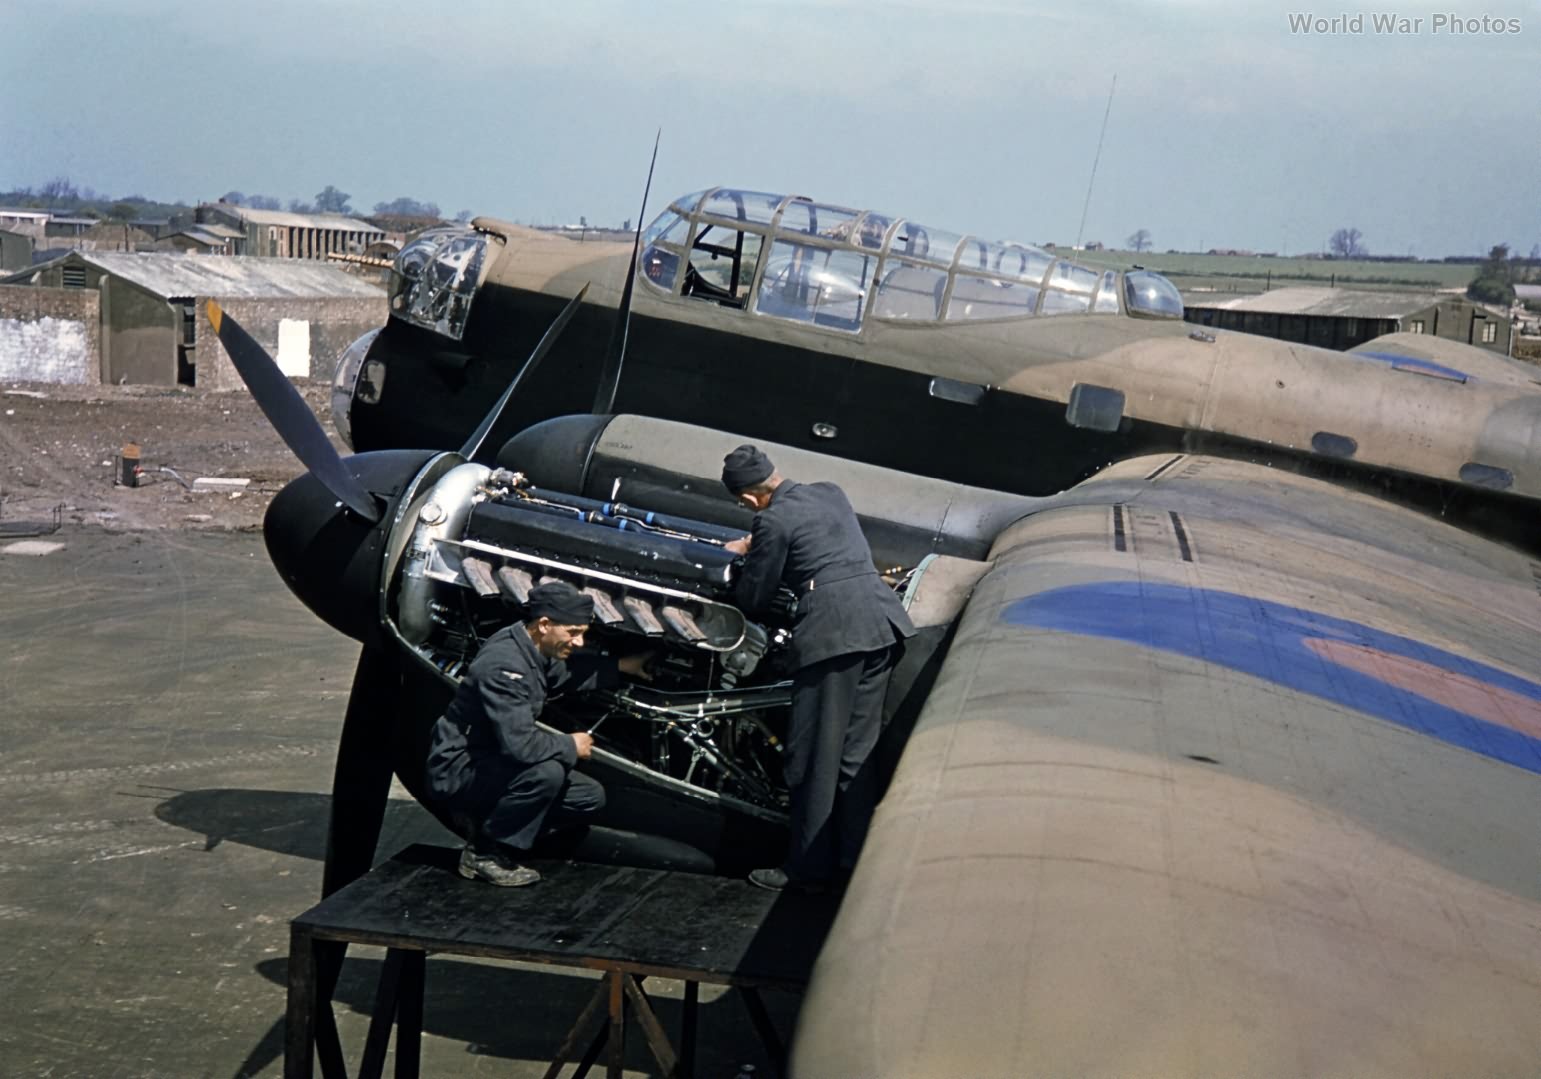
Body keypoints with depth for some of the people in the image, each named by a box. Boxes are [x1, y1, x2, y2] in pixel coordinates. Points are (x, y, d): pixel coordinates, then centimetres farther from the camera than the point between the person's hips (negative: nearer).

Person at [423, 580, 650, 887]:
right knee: (547, 771, -34)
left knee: (590, 797, 4)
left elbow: (564, 675, 24)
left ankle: (486, 817, 10)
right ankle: (483, 853, -14)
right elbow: (520, 744, -34)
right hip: (457, 770, -9)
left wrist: (620, 666, 17)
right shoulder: (504, 665, -29)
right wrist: (570, 747, -17)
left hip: (493, 759, 9)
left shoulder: (534, 650, 0)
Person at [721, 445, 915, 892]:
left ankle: (809, 867, 9)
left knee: (816, 756, 3)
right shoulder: (832, 493, 19)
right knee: (859, 750, 14)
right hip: (883, 617, 7)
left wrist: (750, 563, 25)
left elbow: (752, 602, 5)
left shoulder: (772, 522, -3)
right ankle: (855, 857, 19)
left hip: (832, 631, -7)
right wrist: (754, 546, 46)